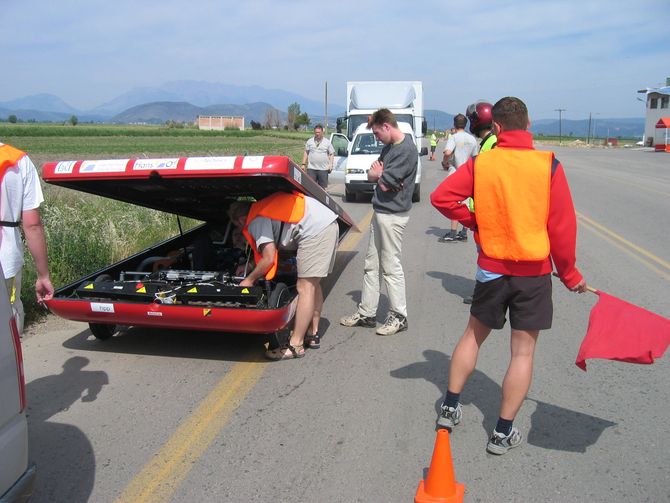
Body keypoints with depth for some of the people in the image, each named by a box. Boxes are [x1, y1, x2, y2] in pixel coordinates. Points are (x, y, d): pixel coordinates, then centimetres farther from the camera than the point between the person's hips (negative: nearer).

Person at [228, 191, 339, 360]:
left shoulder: (256, 221, -4)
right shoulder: (263, 208, 25)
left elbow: (268, 259, -8)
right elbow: (266, 250, 36)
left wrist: (249, 280, 6)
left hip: (316, 230, -10)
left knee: (305, 288, -8)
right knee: (313, 284, 18)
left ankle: (295, 346, -4)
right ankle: (313, 335, 27)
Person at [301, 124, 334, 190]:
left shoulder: (327, 142, 7)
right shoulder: (309, 141, 11)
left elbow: (332, 154, 7)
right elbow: (306, 153, 14)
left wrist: (331, 164, -6)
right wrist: (303, 164, 8)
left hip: (323, 169, -1)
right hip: (311, 168, 1)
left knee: (322, 188, 3)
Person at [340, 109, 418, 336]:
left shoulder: (406, 150, -17)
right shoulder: (389, 146, 13)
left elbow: (384, 183, -19)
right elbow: (372, 173, 12)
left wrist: (379, 174, 1)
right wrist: (382, 175, -8)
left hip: (393, 215, -9)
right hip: (380, 212, 10)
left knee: (391, 266, -1)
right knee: (371, 264, 13)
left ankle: (399, 316, 12)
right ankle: (366, 313, 23)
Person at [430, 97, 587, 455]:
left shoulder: (480, 163, -6)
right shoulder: (548, 166, -9)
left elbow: (441, 197, -10)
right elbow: (562, 227, -8)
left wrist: (475, 222, 1)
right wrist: (569, 275, 4)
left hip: (492, 269, 2)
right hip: (534, 273, -1)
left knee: (473, 335, 20)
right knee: (523, 352, 8)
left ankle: (450, 407, 28)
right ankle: (503, 432, 15)